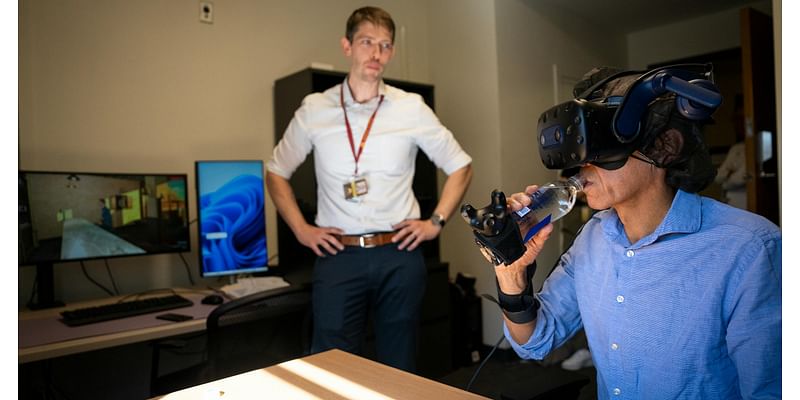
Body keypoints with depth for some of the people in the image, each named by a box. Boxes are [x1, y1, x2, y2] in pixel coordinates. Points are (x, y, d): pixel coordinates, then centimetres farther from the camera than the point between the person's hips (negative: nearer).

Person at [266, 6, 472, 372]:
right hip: (338, 256, 0)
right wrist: (301, 229, 3)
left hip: (399, 256, 1)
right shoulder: (314, 109, 2)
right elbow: (276, 172, 13)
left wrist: (436, 222, 1)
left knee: (399, 369, 14)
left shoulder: (411, 108, 2)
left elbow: (460, 166, 11)